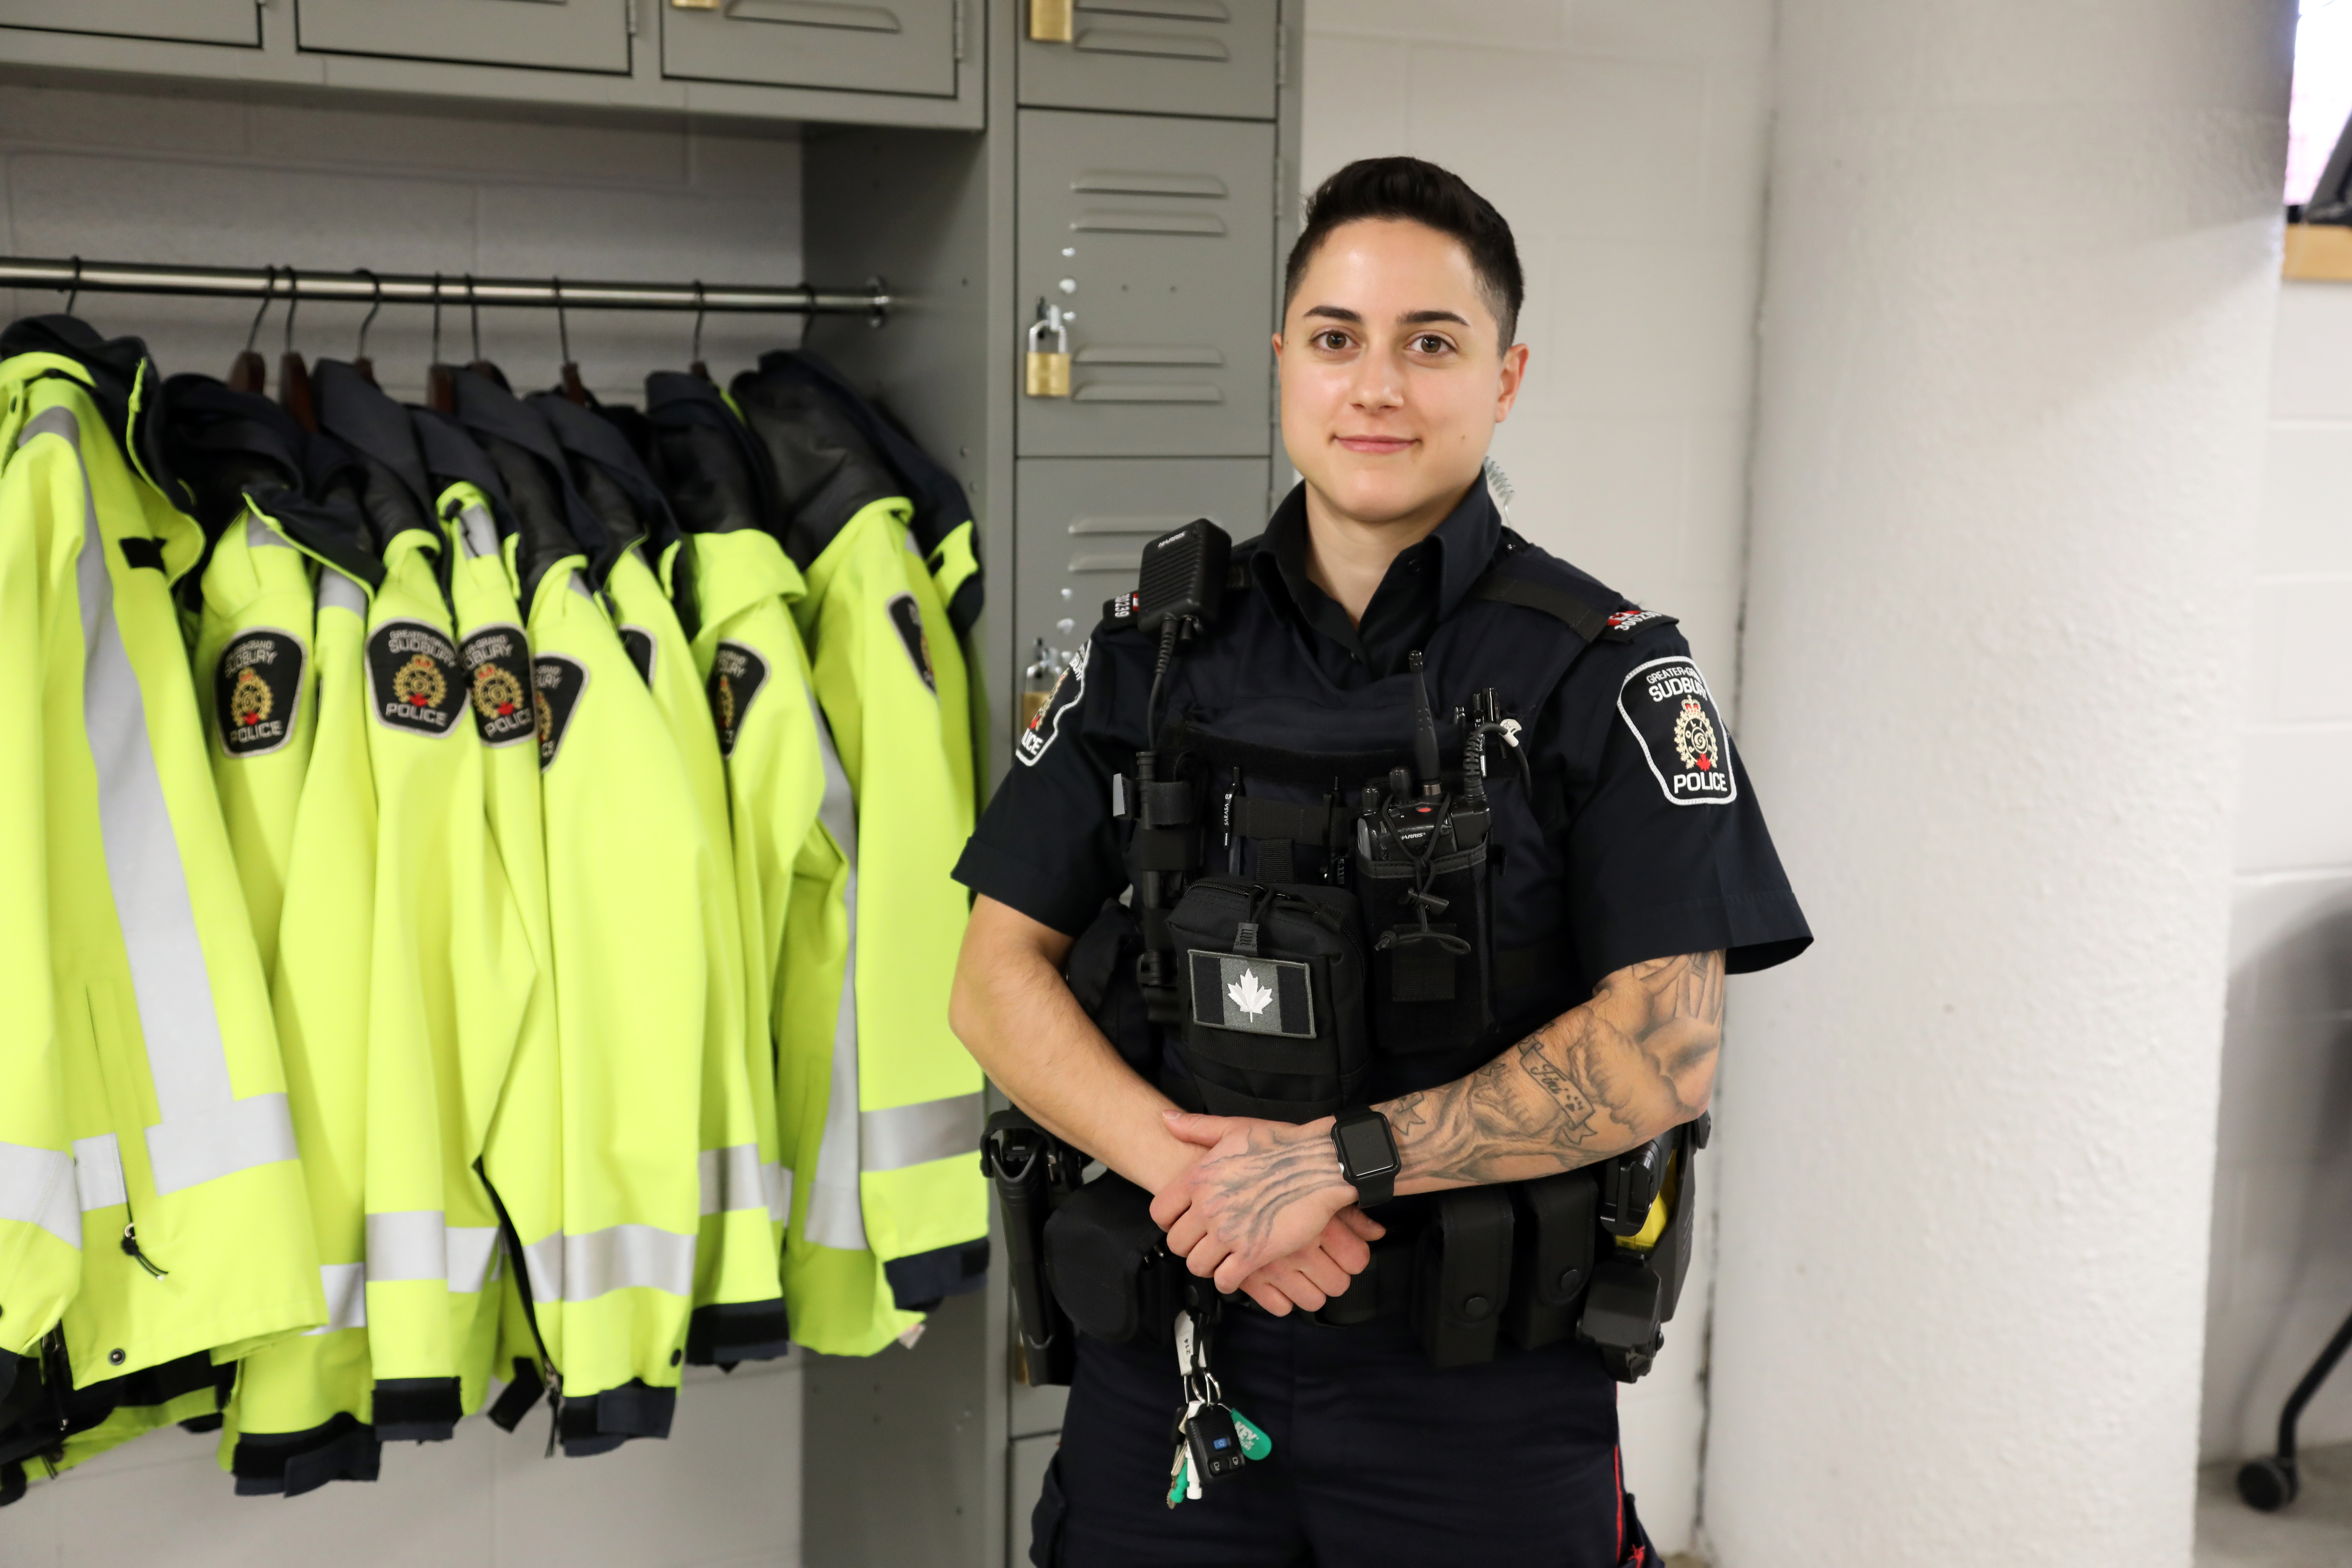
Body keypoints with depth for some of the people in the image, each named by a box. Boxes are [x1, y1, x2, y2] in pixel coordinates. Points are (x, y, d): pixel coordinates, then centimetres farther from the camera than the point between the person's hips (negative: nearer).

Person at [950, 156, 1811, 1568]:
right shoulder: (1154, 653, 4)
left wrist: (1339, 1159, -19)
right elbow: (999, 976, 1)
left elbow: (1664, 1055, -13)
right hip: (1168, 1364, 3)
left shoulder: (1609, 672, -6)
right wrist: (1188, 1165, -15)